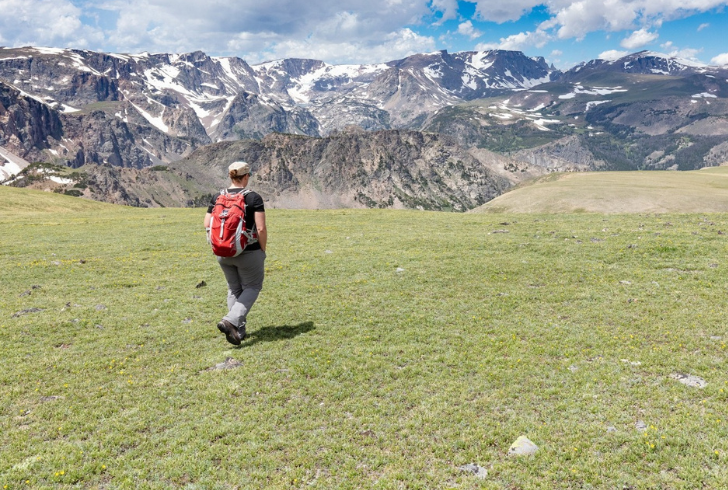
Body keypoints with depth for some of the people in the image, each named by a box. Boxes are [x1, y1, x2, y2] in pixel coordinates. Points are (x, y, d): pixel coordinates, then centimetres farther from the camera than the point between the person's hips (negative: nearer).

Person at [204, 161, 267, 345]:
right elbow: (261, 228, -15)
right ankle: (230, 321, -6)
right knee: (252, 287, 13)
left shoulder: (217, 197, 1)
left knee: (234, 289, 20)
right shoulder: (254, 197, -11)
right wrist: (263, 250, -2)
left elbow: (207, 225, 1)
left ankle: (239, 330, 22)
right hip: (249, 253, -4)